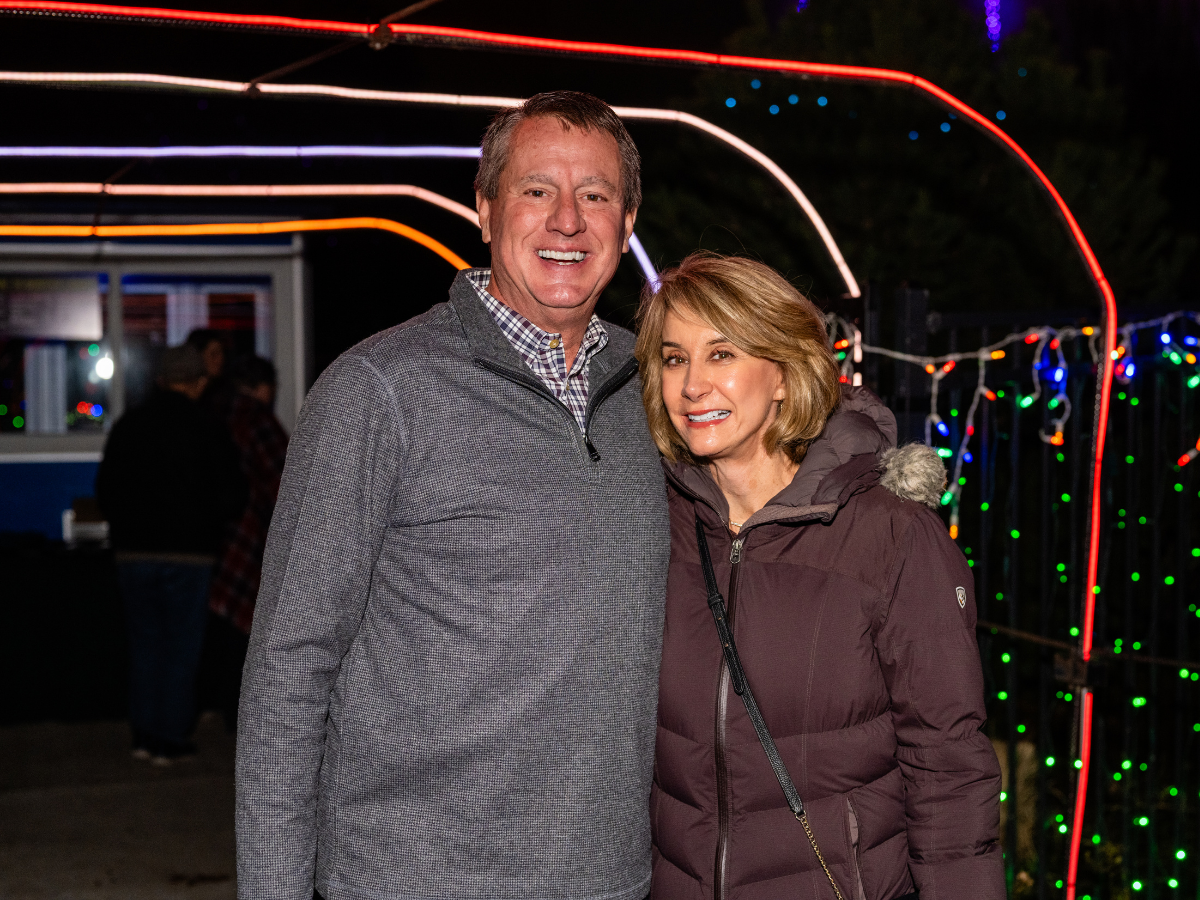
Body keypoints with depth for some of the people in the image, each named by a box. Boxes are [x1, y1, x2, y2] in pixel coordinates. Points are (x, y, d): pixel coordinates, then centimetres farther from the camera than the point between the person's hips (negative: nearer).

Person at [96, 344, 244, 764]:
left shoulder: (127, 425, 4)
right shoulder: (208, 431, -7)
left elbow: (105, 491, 9)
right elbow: (229, 497, -6)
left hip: (133, 553, 4)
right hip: (188, 554, -3)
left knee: (145, 642, 14)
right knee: (181, 646, 6)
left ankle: (144, 736, 16)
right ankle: (171, 739, 7)